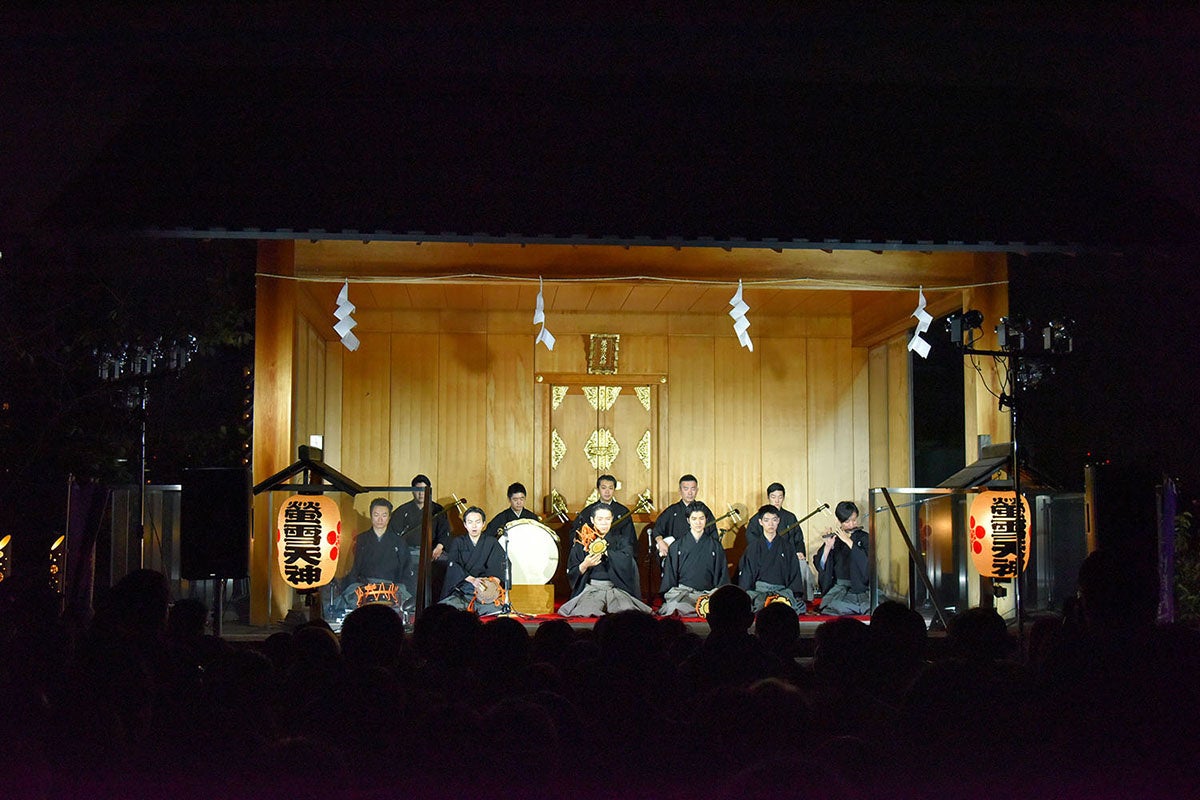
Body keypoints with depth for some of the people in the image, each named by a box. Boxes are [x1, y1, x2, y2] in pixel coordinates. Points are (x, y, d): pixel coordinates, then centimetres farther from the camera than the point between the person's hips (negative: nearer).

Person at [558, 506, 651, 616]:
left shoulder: (618, 541, 11)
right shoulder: (581, 544, 8)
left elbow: (627, 561, -10)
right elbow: (571, 573, 4)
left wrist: (603, 550, -17)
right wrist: (585, 565, -16)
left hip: (615, 588, 1)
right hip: (590, 589, -1)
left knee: (627, 610, -28)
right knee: (588, 610, -30)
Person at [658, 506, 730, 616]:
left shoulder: (714, 546, 15)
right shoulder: (677, 546, 14)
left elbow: (722, 575, 14)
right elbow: (669, 575, 14)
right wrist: (667, 597, 4)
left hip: (707, 593, 1)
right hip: (682, 592, -1)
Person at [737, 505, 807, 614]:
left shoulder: (787, 547, 18)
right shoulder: (753, 547, 15)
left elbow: (795, 573, 14)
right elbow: (745, 574, 11)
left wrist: (795, 595, -3)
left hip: (782, 590, 2)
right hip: (757, 590, -1)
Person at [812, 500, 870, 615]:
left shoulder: (864, 538, 8)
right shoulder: (834, 539, 9)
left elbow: (867, 561, -11)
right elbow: (820, 566, 1)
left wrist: (848, 541, -16)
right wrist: (828, 547, -15)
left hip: (861, 586, 0)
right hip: (839, 586, 0)